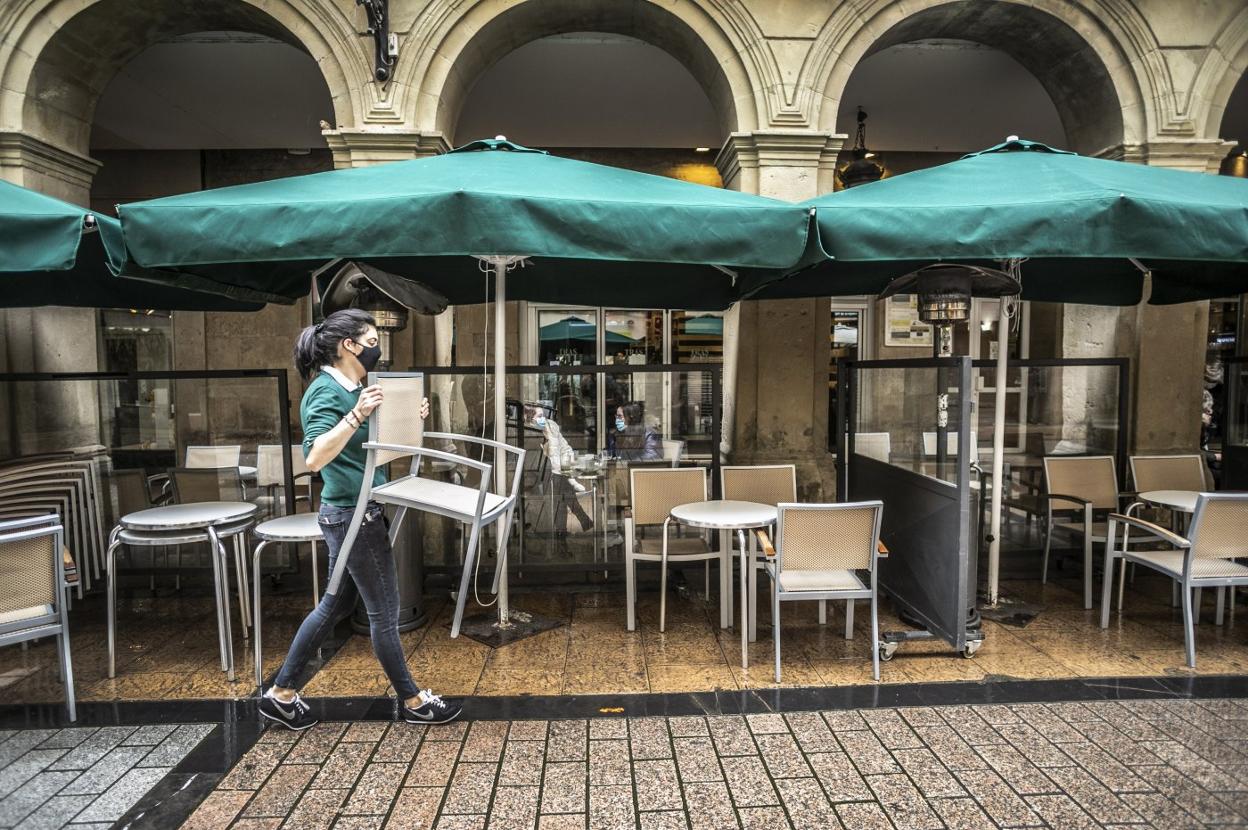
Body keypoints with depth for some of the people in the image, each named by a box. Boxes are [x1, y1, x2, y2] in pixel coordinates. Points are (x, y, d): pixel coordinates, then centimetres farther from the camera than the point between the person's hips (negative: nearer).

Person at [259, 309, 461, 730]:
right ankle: (413, 702, 19)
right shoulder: (326, 391, -17)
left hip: (356, 512, 10)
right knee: (384, 612, 4)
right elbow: (315, 458, -29)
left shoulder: (352, 388, 11)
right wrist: (356, 415, -38)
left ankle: (281, 693, 29)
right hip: (353, 514, -10)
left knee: (336, 603, 18)